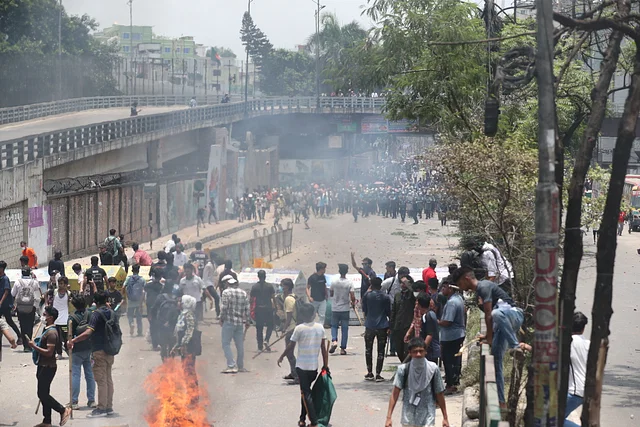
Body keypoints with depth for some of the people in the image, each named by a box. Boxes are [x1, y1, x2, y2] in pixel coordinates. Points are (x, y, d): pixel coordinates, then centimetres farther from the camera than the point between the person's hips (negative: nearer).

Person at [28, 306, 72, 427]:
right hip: (43, 366, 10)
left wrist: (34, 346, -20)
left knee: (42, 394, -8)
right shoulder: (47, 330, 13)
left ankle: (63, 410, -1)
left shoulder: (51, 333, -19)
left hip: (48, 367, -10)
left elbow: (49, 352, -25)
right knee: (43, 395, 12)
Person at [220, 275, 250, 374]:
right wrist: (247, 321, 18)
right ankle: (240, 366, 19)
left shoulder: (226, 292, -9)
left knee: (226, 344, -3)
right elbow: (247, 308, 10)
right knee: (240, 345, 12)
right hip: (240, 322, 6)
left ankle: (232, 366, -13)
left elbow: (224, 307, -13)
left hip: (229, 321, -6)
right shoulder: (243, 293, 9)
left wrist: (221, 318, 1)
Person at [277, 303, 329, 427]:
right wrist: (325, 365, 10)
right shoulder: (320, 327, 0)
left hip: (302, 366, -4)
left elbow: (291, 347, -5)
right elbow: (324, 348, 3)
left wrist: (281, 357, 12)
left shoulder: (299, 328, -11)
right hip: (314, 366, 4)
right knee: (305, 392, 20)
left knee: (306, 394, -3)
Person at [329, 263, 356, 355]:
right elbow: (352, 297, -14)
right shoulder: (349, 283, -9)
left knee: (334, 326, 15)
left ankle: (334, 341, -11)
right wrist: (353, 303, 7)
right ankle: (343, 348, 7)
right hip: (345, 309, -1)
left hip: (335, 309, 1)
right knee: (345, 328, 7)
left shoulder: (334, 282, -5)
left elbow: (331, 294, 6)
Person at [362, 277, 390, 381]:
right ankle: (378, 374, 1)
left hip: (370, 326, 0)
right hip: (382, 326, 0)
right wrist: (390, 326, 15)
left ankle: (370, 373, 13)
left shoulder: (367, 295, -4)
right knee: (380, 351, 4)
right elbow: (389, 312, 3)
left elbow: (364, 309, 5)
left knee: (368, 350, 14)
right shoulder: (385, 297, -4)